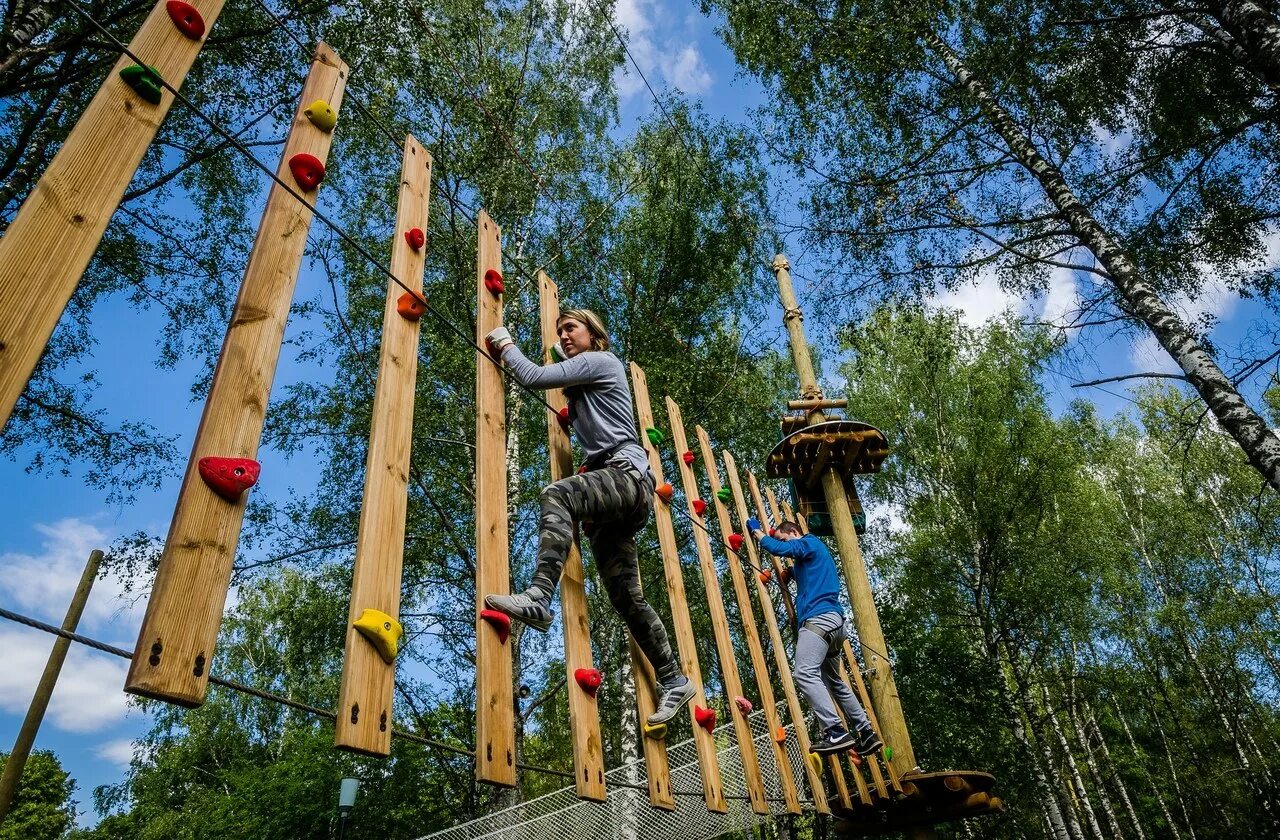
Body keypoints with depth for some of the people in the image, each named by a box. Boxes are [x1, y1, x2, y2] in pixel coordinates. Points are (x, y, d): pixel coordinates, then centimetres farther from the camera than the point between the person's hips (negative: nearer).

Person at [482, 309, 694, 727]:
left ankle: (538, 598, -47)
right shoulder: (580, 387, 29)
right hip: (610, 482, 9)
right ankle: (674, 680, 12)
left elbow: (532, 377, -3)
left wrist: (504, 344, 10)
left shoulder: (601, 359, 2)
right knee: (626, 596, 5)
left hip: (628, 474, -9)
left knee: (555, 494, -36)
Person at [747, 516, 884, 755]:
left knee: (805, 673, -23)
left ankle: (837, 733, -30)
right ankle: (866, 733, 21)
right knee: (834, 680, 19)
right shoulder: (813, 551, 30)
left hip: (819, 618, -11)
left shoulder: (808, 542, 2)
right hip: (833, 620, 11)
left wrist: (757, 531, 2)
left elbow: (778, 549, -12)